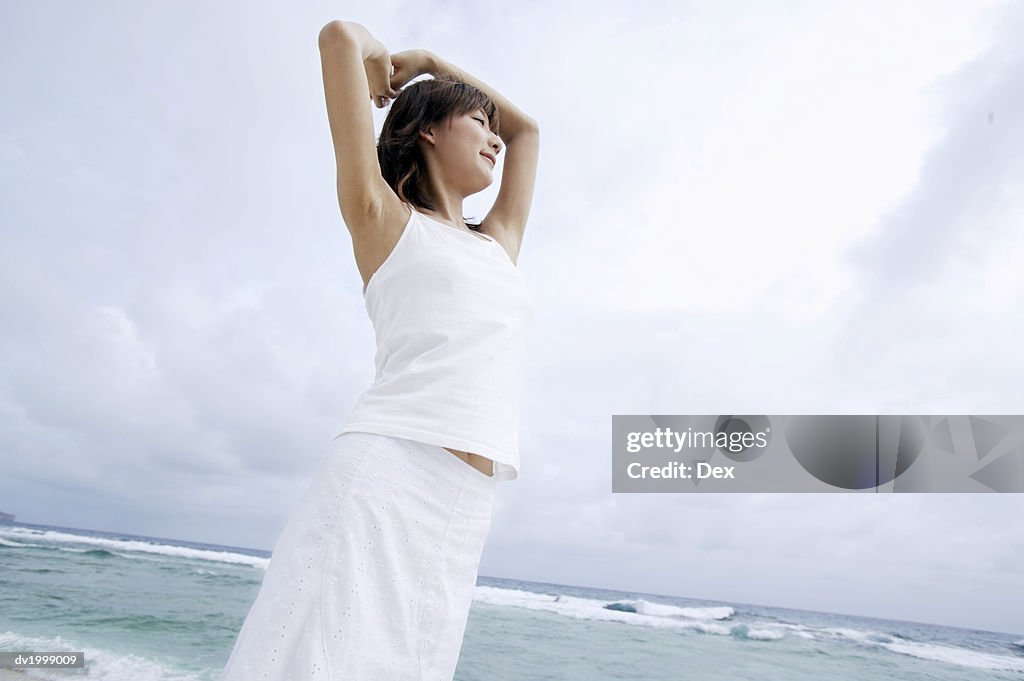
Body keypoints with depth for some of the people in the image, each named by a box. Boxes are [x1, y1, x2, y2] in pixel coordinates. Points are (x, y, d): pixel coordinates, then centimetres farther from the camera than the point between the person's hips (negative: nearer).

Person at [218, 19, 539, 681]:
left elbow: (527, 127, 39)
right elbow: (341, 36, 6)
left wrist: (427, 60, 40)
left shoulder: (499, 244, 24)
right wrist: (382, 73, 27)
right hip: (384, 479, -5)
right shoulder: (385, 218, 9)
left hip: (468, 511, 5)